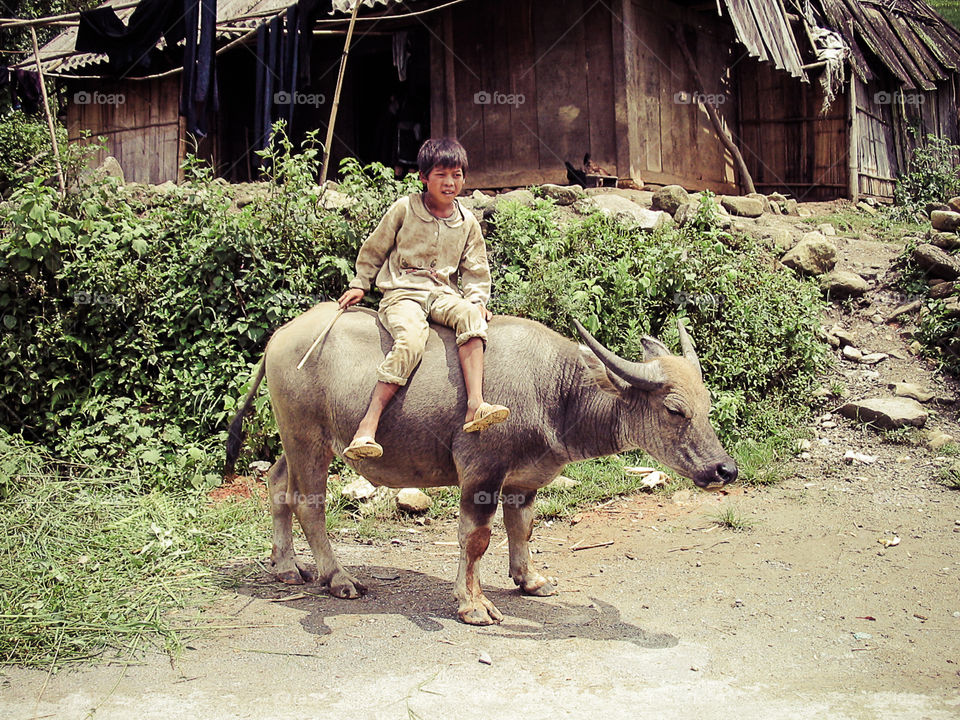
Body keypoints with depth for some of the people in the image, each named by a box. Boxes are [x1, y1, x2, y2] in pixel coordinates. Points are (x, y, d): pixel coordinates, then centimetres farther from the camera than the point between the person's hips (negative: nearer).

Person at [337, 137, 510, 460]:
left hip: (443, 294, 3)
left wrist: (476, 300, 2)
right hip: (401, 292, -3)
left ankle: (475, 405, -43)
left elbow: (476, 270, 18)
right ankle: (368, 424, -36)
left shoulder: (467, 222, 12)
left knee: (468, 314, -32)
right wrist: (360, 284, 10)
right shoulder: (404, 209, 3)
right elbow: (373, 250, 13)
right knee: (411, 339, -34)